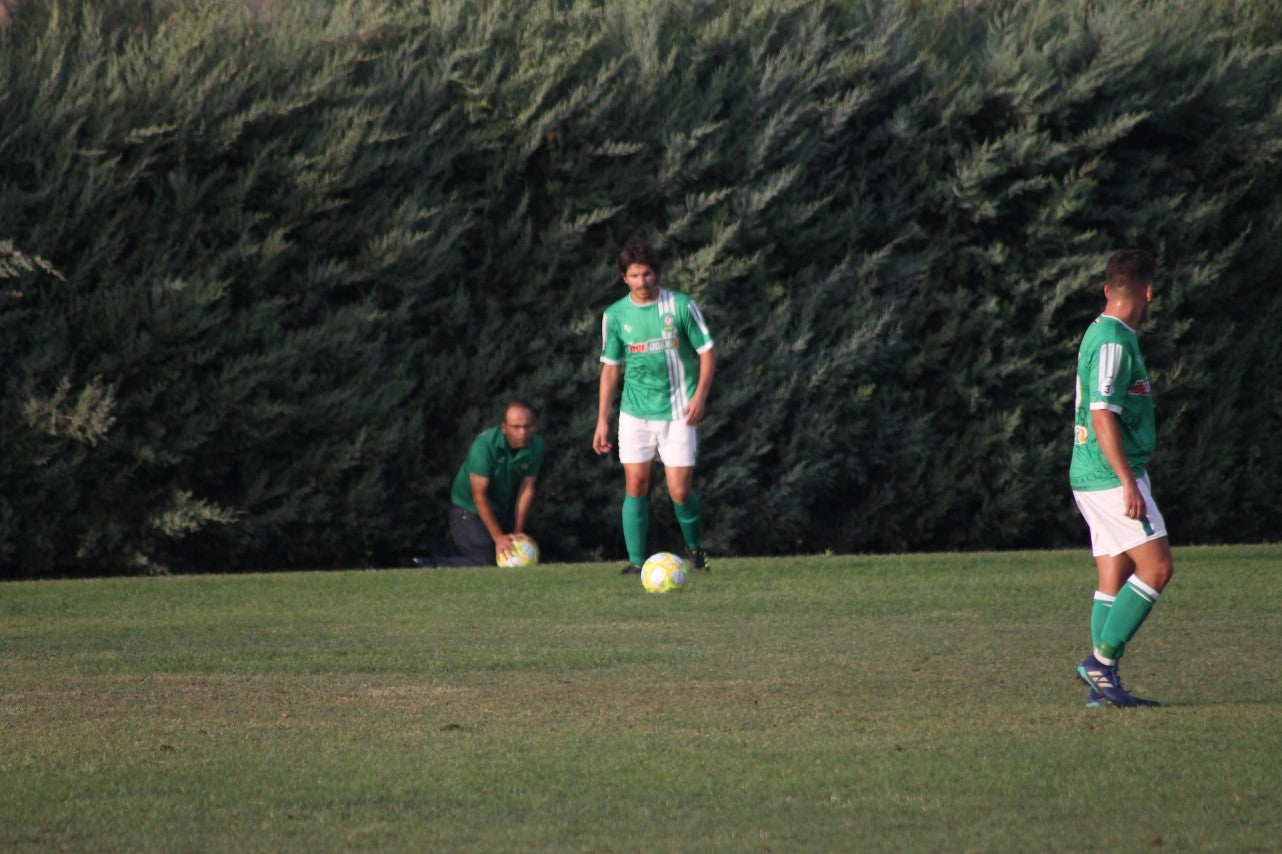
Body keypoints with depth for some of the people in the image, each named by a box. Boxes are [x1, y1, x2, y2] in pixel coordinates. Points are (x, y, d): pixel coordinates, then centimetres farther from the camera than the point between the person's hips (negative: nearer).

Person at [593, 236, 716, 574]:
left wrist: (700, 396, -13)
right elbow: (610, 367, 10)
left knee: (681, 491, -5)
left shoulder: (681, 306, -5)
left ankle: (695, 547, 21)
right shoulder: (615, 315, 2)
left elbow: (707, 352, 1)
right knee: (635, 486, -5)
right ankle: (636, 561, 2)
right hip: (635, 413, 2)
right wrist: (602, 420, 7)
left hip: (677, 413, -2)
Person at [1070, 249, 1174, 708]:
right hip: (1111, 476, -10)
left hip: (1094, 478, 10)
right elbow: (1102, 417, -22)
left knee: (1115, 577, 8)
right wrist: (1129, 484, -24)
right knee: (1156, 567, -10)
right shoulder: (1113, 343, -16)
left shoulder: (1101, 335, 16)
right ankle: (1101, 661, -12)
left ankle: (1103, 686, 5)